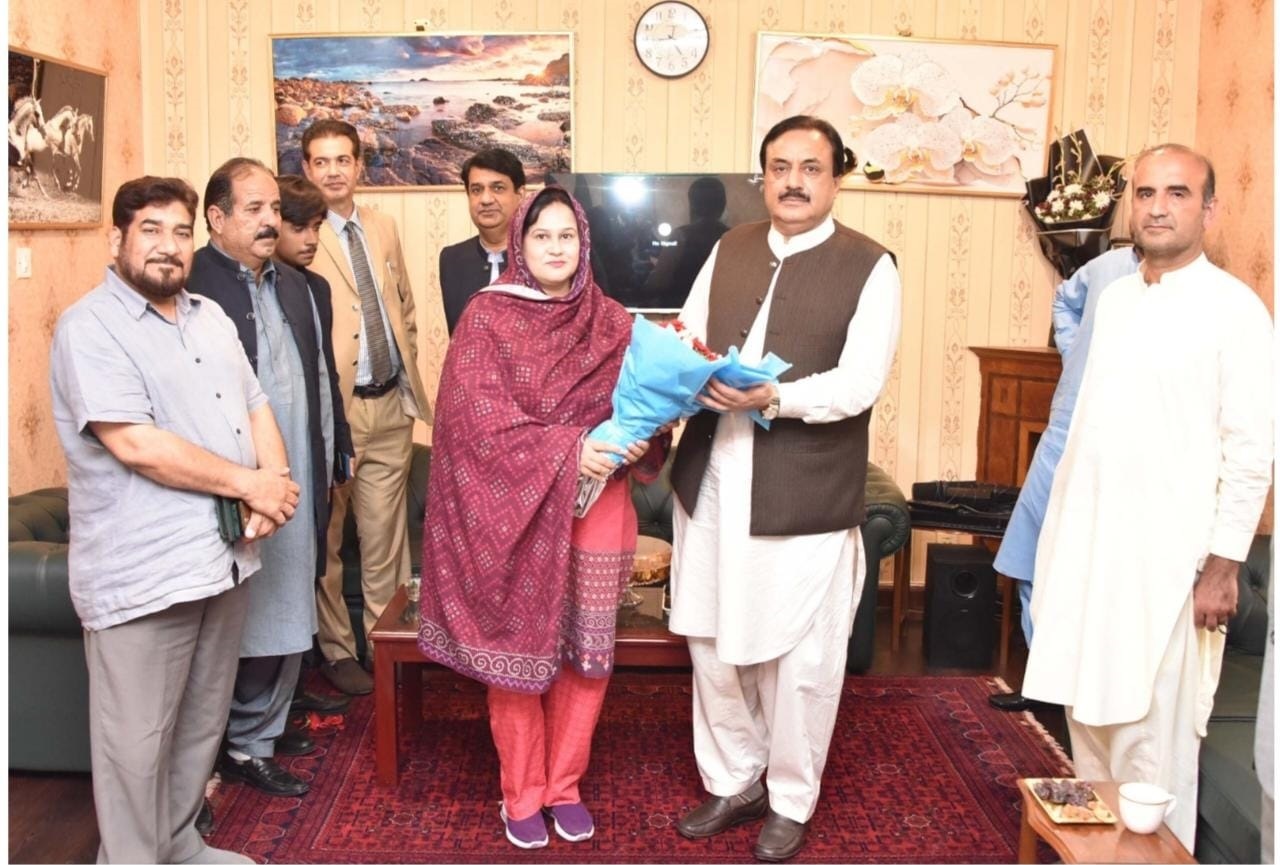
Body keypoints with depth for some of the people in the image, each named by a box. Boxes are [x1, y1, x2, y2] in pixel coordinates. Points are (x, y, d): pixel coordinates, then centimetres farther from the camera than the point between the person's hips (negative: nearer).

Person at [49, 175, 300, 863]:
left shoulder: (211, 318, 14)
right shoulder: (90, 328, -11)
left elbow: (256, 408, 13)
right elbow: (137, 444, -21)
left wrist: (275, 486, -7)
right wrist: (250, 484, -15)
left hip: (224, 555, 8)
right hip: (143, 571, -7)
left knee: (202, 724, 19)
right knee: (138, 741, 5)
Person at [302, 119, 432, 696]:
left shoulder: (383, 229, 12)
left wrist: (408, 370, 13)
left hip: (392, 404, 5)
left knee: (386, 534, 12)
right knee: (326, 537, 8)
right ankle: (336, 649, 23)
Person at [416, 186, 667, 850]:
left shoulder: (613, 323, 6)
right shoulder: (486, 317, -4)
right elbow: (475, 414, -13)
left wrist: (636, 440, -16)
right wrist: (564, 451, -21)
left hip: (597, 509, 3)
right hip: (514, 508, -3)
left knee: (587, 650, 7)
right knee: (518, 650, 5)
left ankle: (564, 786, 26)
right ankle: (521, 794, 23)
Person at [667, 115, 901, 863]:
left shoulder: (871, 267, -5)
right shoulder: (729, 249, 10)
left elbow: (860, 383, -14)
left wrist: (772, 398, -27)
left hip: (807, 496, -5)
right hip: (712, 483, 5)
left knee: (801, 659, 7)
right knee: (713, 642, 14)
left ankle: (792, 803, 28)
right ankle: (732, 782, 34)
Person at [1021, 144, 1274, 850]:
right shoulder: (1113, 298, 10)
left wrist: (1223, 566, -13)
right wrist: (1061, 531, 14)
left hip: (1168, 555, -6)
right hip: (1087, 542, 6)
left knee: (1153, 732, -1)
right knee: (1087, 707, 14)